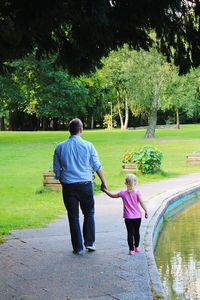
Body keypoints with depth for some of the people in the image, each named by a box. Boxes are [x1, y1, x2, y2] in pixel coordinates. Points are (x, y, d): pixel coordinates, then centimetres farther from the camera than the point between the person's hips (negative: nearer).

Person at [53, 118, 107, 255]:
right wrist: (103, 182, 11)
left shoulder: (60, 147, 1)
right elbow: (97, 166, 0)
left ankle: (78, 247, 11)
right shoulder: (88, 146, -3)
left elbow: (57, 170, 7)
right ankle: (89, 242, 12)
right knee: (89, 213, 16)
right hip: (85, 184, -1)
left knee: (73, 216, 7)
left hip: (68, 186, 1)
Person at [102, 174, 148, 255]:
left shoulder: (123, 193, -3)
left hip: (128, 217, -1)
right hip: (137, 216, 1)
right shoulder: (137, 193, -6)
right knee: (136, 232, 16)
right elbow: (141, 202, -11)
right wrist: (146, 211, -2)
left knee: (130, 233, 2)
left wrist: (105, 190, 21)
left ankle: (131, 249, -1)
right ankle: (136, 247, 28)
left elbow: (112, 195, 7)